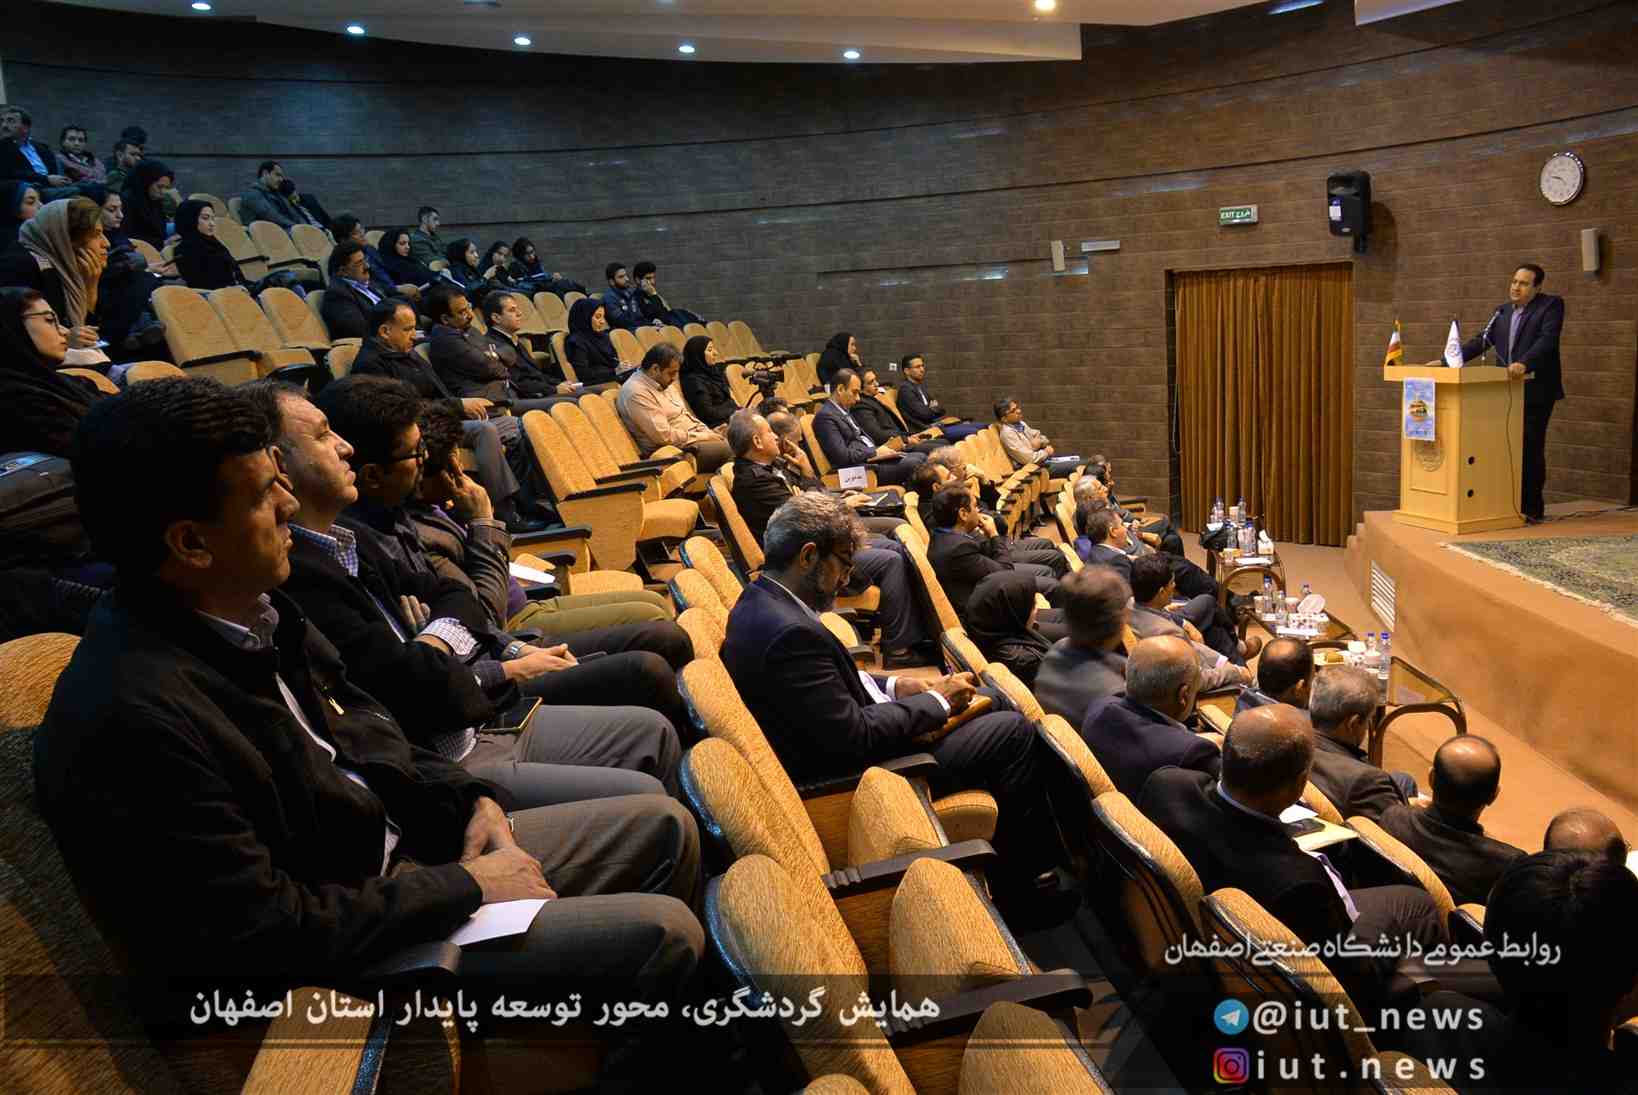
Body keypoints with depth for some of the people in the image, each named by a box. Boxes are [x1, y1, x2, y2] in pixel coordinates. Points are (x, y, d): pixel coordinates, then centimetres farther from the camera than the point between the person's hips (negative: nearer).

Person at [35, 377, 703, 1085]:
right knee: (659, 933, -14)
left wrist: (474, 801, -2)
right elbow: (269, 937, -25)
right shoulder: (128, 717, -29)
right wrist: (467, 887, -17)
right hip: (342, 954, -9)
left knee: (664, 828, 9)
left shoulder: (251, 605, -2)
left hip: (405, 849, 9)